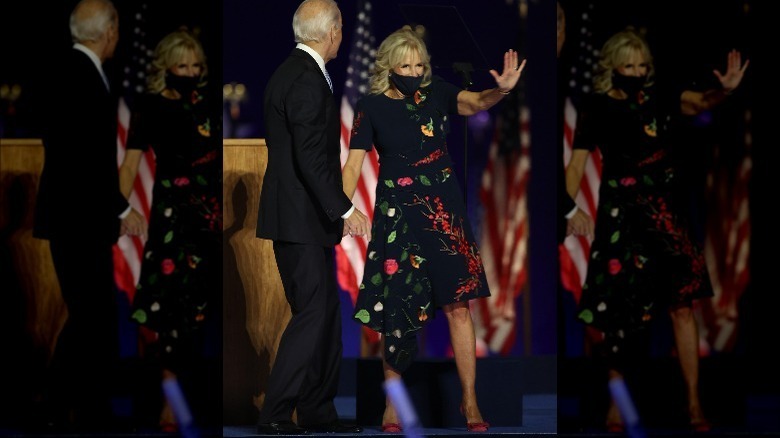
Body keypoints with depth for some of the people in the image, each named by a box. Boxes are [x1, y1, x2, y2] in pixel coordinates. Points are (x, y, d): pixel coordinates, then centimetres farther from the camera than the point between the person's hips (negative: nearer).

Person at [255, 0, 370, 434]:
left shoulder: (288, 73, 14)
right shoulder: (309, 81, -18)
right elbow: (310, 157, -24)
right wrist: (344, 209, -24)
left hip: (295, 212, 10)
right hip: (302, 218, -10)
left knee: (326, 310, 13)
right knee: (314, 312, -8)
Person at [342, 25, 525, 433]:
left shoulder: (436, 92, 0)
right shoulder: (371, 107, -4)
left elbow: (473, 103, -19)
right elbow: (353, 164, -5)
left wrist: (500, 91, -40)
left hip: (444, 210, 1)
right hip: (398, 213, -1)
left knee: (458, 305, -2)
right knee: (397, 310, 2)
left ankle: (470, 401, 4)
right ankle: (392, 401, 15)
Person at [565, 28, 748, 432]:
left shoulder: (659, 98, 1)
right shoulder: (598, 110, -4)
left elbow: (700, 102, -15)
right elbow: (576, 165, -5)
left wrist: (724, 90, -37)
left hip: (665, 213, 2)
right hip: (621, 217, -2)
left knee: (682, 306, -2)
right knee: (621, 312, 3)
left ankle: (694, 404, 2)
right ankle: (616, 402, 17)